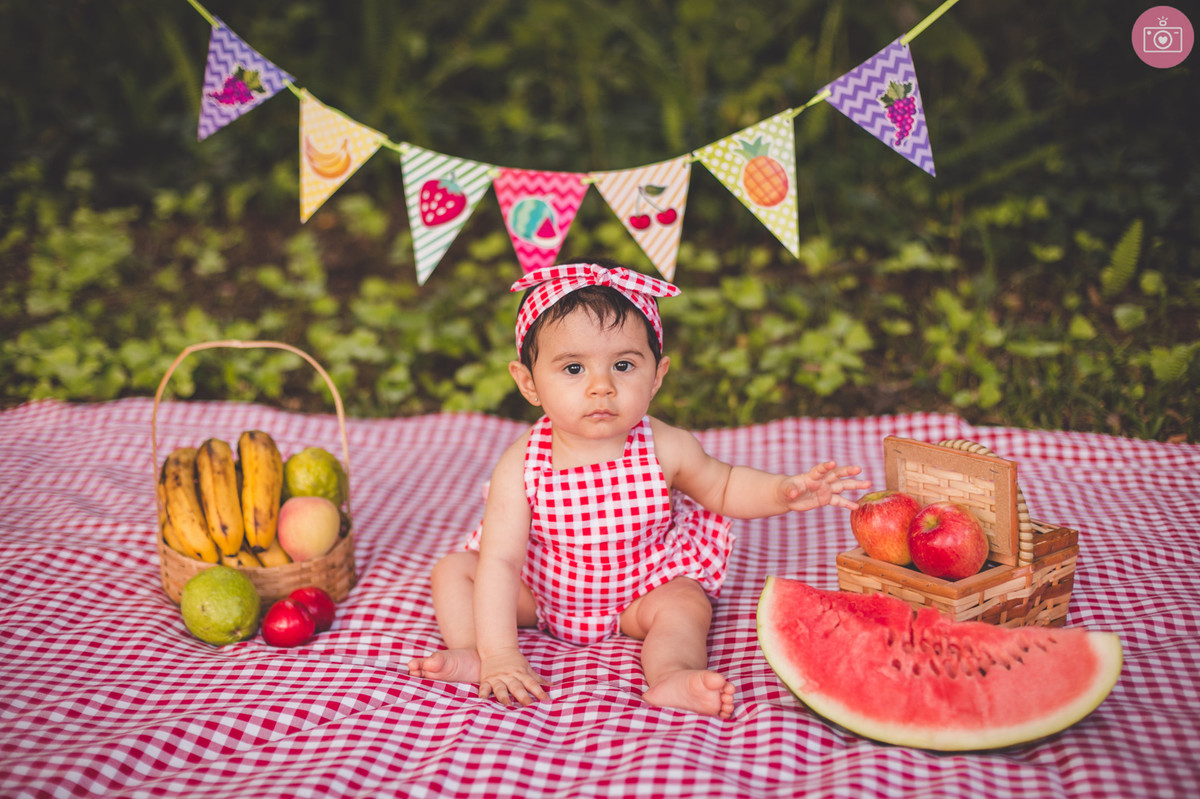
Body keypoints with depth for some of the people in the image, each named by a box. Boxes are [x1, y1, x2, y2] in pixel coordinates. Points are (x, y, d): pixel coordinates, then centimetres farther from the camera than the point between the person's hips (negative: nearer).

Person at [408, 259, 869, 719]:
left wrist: (783, 491, -19)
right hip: (538, 591, 1)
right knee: (453, 569, -8)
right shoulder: (522, 465, -26)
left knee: (684, 607, -25)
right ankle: (472, 655, -19)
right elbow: (500, 562, -29)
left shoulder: (665, 449, -21)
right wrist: (499, 652, -38)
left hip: (642, 589, 0)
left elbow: (721, 487, 0)